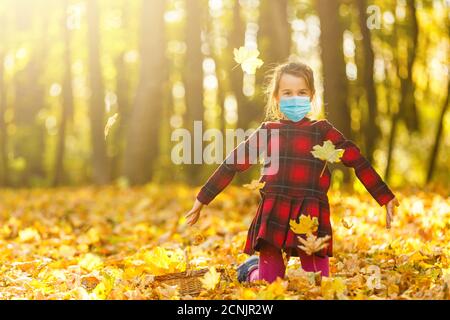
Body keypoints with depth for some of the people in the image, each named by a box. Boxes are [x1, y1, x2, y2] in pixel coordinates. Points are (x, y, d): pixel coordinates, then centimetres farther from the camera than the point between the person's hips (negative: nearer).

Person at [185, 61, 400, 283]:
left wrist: (385, 198, 2)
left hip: (311, 216, 0)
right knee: (268, 286, 3)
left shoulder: (322, 131, 8)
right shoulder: (268, 131, 11)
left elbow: (358, 162, 7)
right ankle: (250, 269, 37)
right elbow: (232, 164, 14)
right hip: (273, 216, 0)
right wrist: (202, 199, 15)